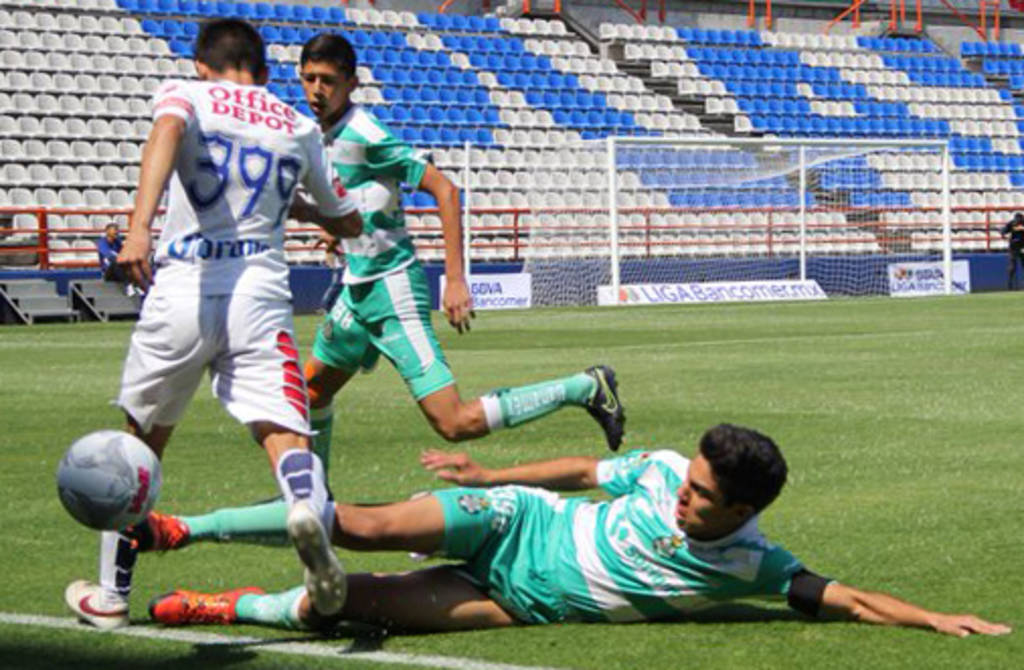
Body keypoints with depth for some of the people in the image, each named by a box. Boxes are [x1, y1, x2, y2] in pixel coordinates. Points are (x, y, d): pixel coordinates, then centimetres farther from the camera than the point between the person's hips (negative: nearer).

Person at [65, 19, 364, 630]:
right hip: (262, 297, 1)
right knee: (285, 435, -10)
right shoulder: (299, 128, 18)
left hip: (181, 297, -1)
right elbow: (349, 224, 31)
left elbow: (168, 130, -18)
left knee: (141, 445, 17)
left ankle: (111, 597, 27)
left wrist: (139, 226, -30)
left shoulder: (186, 95, 9)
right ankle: (308, 508, -47)